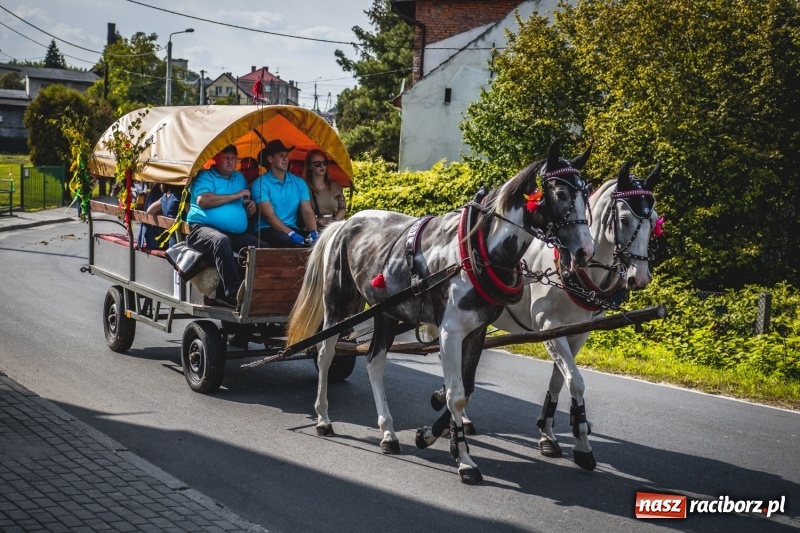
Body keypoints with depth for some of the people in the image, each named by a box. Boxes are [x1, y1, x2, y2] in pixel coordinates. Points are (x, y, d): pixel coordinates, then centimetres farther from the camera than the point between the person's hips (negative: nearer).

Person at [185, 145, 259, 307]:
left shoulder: (239, 177, 25)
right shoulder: (205, 176, 2)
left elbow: (246, 200, 38)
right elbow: (203, 200, -17)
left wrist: (250, 205, 11)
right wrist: (235, 196, -9)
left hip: (236, 233, 7)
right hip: (203, 227, -6)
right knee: (221, 241, -40)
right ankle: (233, 293, -43)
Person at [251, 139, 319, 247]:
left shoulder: (299, 182, 9)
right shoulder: (260, 184, -6)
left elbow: (307, 212, 2)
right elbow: (269, 215, -14)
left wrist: (313, 232, -19)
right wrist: (291, 234, -27)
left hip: (292, 228, 4)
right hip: (267, 229, -4)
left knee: (317, 240, -26)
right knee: (285, 240, -38)